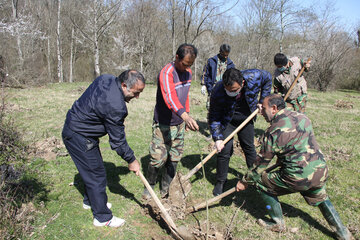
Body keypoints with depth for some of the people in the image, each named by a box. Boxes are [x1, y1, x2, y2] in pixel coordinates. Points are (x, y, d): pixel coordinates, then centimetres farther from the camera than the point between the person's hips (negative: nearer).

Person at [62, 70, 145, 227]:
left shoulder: (106, 78, -3)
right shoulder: (115, 106, -31)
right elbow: (117, 140, -21)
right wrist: (131, 160, -7)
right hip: (79, 138, -10)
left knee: (92, 169, 22)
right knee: (97, 174, 0)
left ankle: (90, 201, 42)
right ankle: (102, 217, 13)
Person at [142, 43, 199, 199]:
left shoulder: (188, 72, 5)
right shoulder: (166, 73, -22)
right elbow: (170, 97, -40)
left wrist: (186, 116, 16)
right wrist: (185, 115, -55)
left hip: (179, 123, 7)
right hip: (164, 124, -7)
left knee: (174, 157, 13)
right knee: (158, 158, -4)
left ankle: (166, 188, 29)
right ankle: (149, 186, 21)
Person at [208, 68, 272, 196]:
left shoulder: (255, 76, -30)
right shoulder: (218, 92, -34)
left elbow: (268, 77, -4)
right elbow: (213, 118, -22)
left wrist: (262, 101, -6)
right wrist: (217, 138, -31)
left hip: (246, 119, 3)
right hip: (227, 121, -2)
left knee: (249, 148, 15)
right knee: (224, 150, -9)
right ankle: (220, 182, 11)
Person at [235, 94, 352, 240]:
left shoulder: (273, 132, -13)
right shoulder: (301, 117, 7)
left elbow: (261, 163, -6)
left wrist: (245, 181, 7)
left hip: (299, 177, -7)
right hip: (321, 171, 8)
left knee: (261, 180, 9)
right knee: (320, 197, 36)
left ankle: (278, 223, 21)